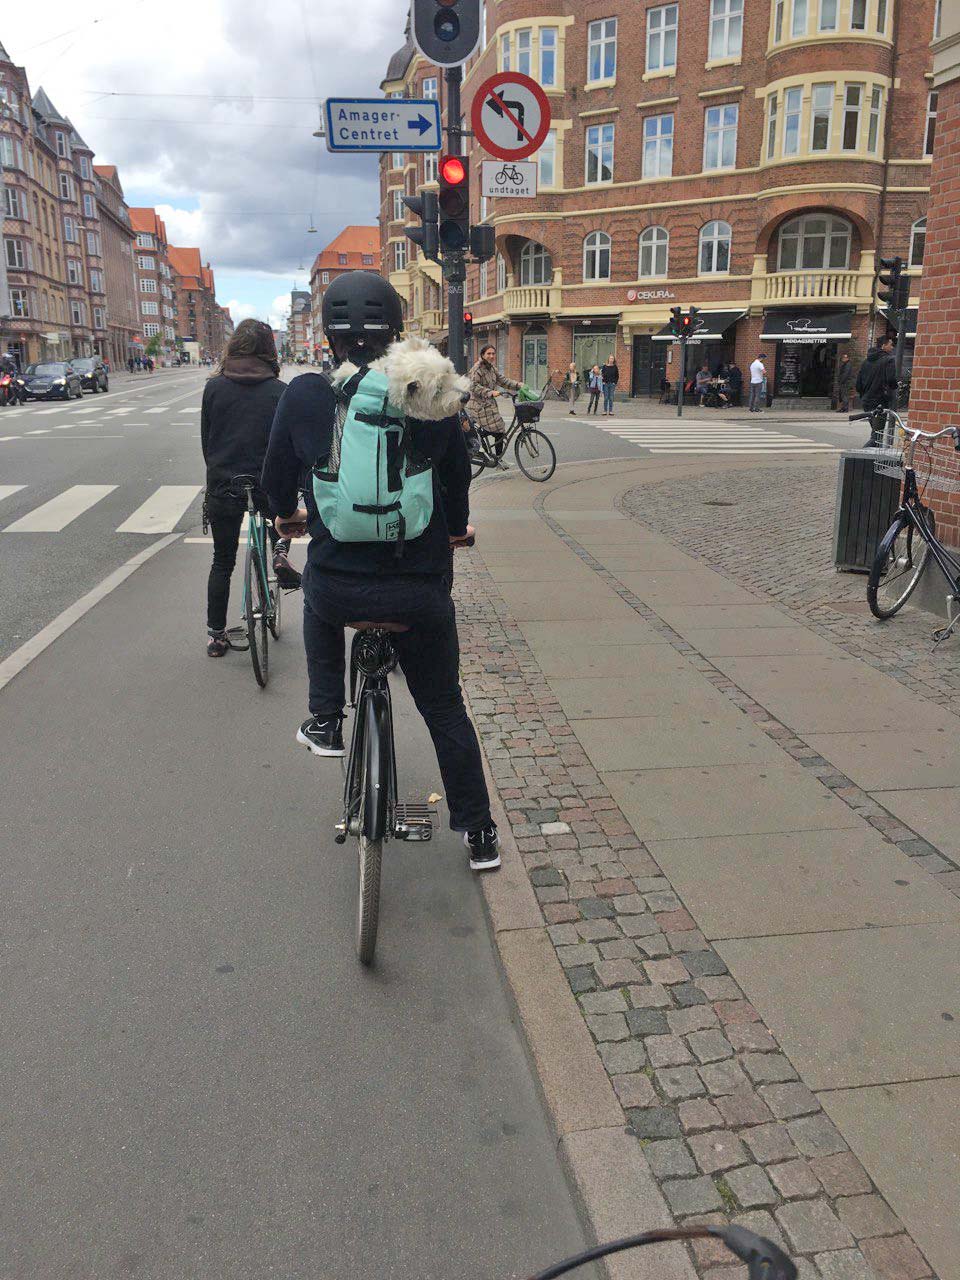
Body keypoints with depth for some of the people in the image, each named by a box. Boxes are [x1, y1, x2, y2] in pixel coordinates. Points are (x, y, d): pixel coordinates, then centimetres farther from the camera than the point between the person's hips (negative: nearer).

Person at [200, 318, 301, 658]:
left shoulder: (214, 386, -1)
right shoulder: (279, 391, -6)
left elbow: (205, 439, 6)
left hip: (222, 488, 2)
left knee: (222, 562, 15)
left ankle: (215, 634, 20)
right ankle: (280, 552, 7)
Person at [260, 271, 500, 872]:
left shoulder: (305, 394, -4)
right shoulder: (434, 398, -1)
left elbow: (276, 477, 9)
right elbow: (459, 477, 13)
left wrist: (289, 514, 33)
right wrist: (456, 527, 35)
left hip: (338, 588, 0)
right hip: (421, 591, 1)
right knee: (446, 710, 19)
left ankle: (326, 720, 33)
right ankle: (480, 834, 28)